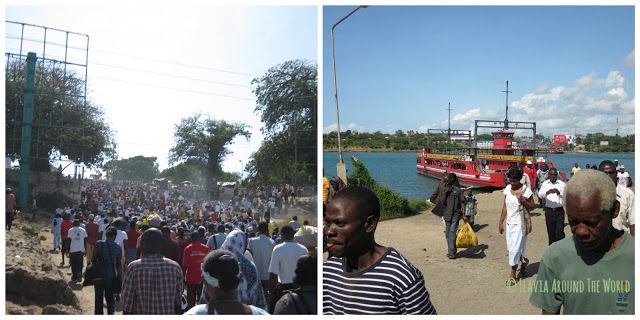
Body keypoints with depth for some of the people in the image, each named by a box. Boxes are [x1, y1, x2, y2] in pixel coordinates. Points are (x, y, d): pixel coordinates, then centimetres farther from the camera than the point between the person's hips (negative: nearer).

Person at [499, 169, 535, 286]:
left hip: (520, 223, -5)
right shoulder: (507, 188, 2)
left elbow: (532, 207, -5)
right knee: (511, 248, 13)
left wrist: (523, 201, -25)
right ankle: (524, 261, 43)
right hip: (509, 223, 6)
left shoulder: (526, 190, -13)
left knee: (515, 249, -4)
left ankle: (513, 275, 10)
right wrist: (501, 222, 9)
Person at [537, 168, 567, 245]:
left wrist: (559, 193, -26)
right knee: (550, 231, 11)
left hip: (559, 210, -2)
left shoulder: (562, 184, 0)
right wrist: (548, 192, -28)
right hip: (549, 210, 2)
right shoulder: (545, 184, 4)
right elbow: (540, 195, -9)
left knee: (560, 231, -5)